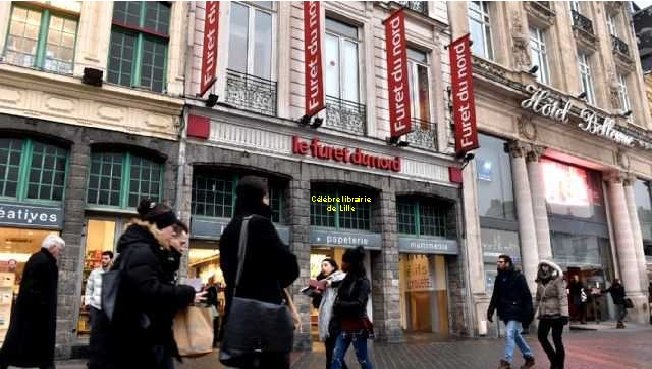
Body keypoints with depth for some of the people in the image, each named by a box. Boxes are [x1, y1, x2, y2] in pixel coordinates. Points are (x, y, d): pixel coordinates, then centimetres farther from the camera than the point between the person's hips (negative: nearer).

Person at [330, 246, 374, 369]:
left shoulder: (363, 282, -9)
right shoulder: (346, 279, 11)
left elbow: (358, 304, -19)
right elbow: (339, 300, 11)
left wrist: (339, 305, -16)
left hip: (357, 326, -6)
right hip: (343, 326, 6)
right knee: (336, 358, 1)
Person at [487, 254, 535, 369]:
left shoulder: (517, 277, -8)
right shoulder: (499, 278, 10)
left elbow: (526, 295, -11)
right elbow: (495, 296, 13)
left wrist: (529, 312, -15)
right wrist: (490, 311, 6)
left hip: (515, 312, -7)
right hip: (505, 312, 7)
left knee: (509, 334, -13)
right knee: (516, 335, 15)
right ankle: (529, 357, 31)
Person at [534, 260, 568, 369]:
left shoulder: (557, 280, -8)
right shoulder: (540, 282, 11)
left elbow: (562, 297, -15)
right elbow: (538, 299, 19)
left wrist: (564, 314, -22)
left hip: (556, 314, -6)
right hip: (544, 315, 6)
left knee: (556, 339, -1)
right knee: (542, 337, 2)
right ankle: (554, 360, 19)